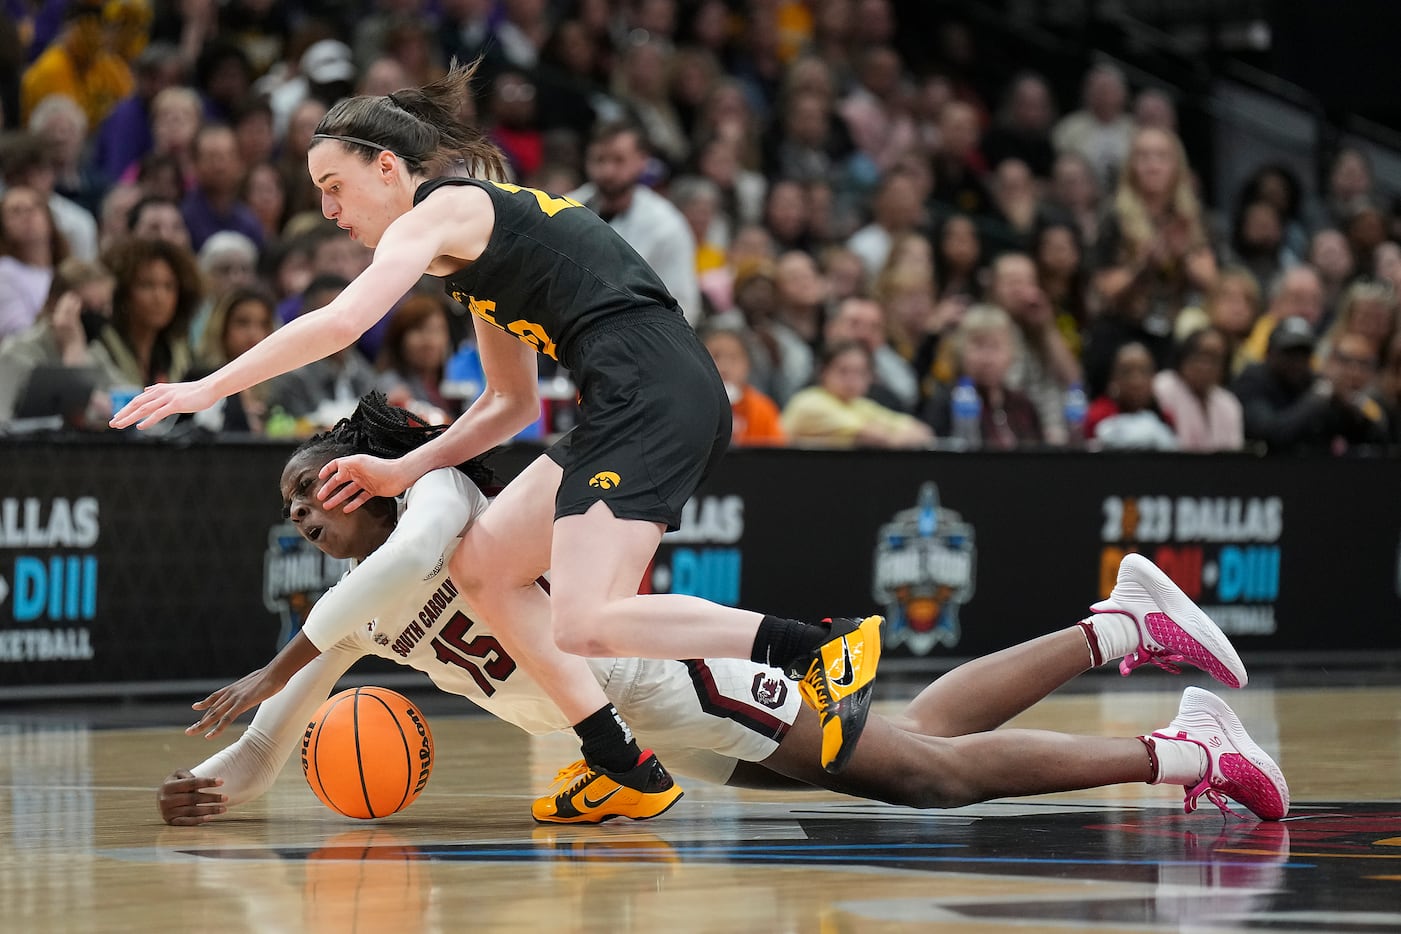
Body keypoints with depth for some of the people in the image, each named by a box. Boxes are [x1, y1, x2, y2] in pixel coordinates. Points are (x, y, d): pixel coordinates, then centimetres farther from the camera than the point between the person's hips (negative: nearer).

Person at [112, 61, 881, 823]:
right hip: (635, 407, 10)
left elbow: (338, 325, -14)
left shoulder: (440, 211, -1)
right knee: (483, 563, 13)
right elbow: (511, 401, 29)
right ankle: (622, 770, 9)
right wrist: (403, 471, 22)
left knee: (580, 625, -17)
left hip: (650, 393, -10)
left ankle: (826, 647, -18)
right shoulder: (484, 226, 26)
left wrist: (208, 389, -6)